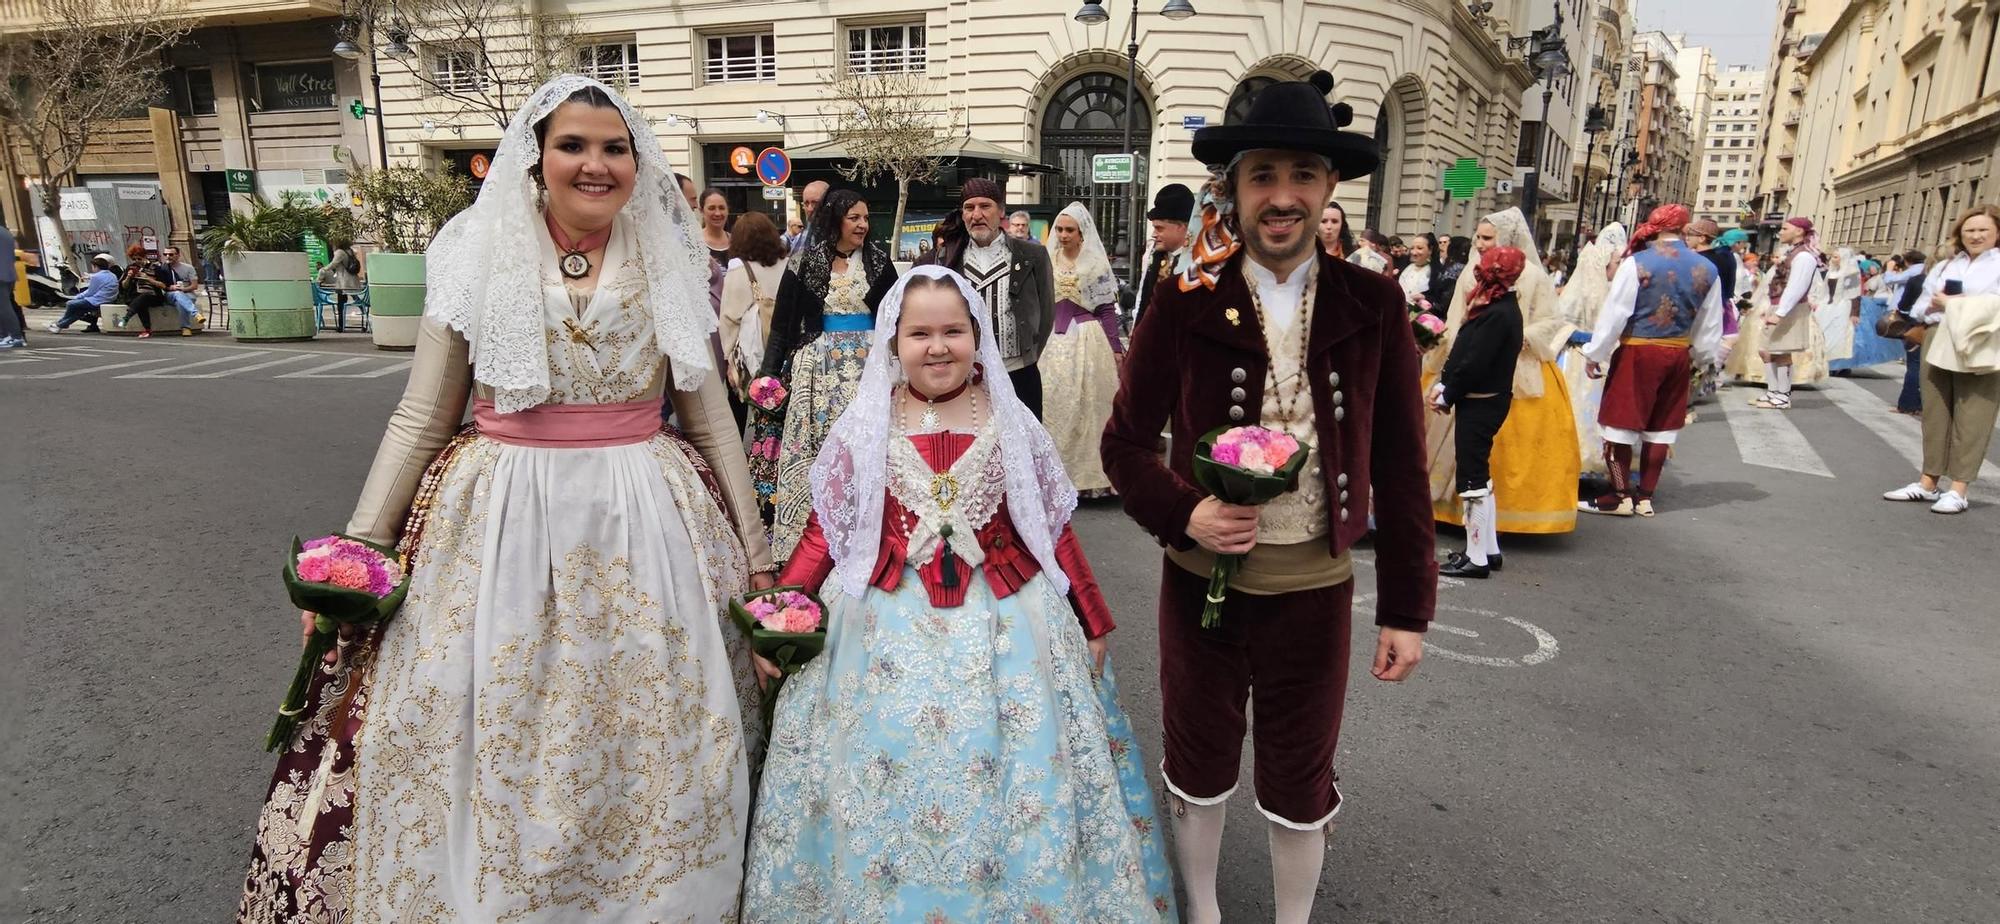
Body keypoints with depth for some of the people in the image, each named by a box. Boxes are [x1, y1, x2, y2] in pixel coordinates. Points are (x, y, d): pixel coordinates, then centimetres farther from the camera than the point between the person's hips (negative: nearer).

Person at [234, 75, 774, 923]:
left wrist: (756, 554, 7)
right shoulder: (477, 258, 1)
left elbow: (711, 420, 7)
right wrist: (356, 549, -1)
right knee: (488, 747, 9)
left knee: (645, 755, 9)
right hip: (498, 528, 0)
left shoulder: (670, 266, 3)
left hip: (648, 530, 1)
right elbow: (419, 419, 5)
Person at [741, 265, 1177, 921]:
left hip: (1005, 622, 1)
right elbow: (824, 531, 1)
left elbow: (1055, 530, 6)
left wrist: (1092, 621, 9)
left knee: (1018, 775, 6)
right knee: (884, 770, 5)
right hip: (890, 625, 0)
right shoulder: (864, 430, 0)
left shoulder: (1012, 428, 2)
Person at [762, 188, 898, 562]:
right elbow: (783, 322, 2)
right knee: (816, 448, 0)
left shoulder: (879, 261, 7)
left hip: (869, 365, 1)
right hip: (820, 366, -1)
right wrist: (771, 372, -6)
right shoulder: (807, 263, 2)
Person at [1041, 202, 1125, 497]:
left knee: (1086, 406, 0)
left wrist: (1116, 348, -3)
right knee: (1052, 405, 4)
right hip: (1052, 342, 3)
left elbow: (1107, 309, 0)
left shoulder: (1096, 265, 0)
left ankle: (1085, 471, 10)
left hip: (1086, 342, -3)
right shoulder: (1046, 261, 7)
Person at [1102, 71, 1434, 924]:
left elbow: (1400, 466, -1)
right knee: (1200, 765, 19)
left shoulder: (1373, 306, -5)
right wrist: (1182, 513, -20)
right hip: (1203, 580, 0)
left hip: (1316, 589, 0)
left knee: (1299, 782, 17)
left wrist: (1406, 608, -1)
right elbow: (1126, 440, -1)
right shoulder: (1186, 303, -8)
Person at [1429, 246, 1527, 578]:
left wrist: (1447, 396, -10)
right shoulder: (1499, 306, 12)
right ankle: (1487, 547, 28)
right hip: (1480, 401, 10)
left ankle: (1477, 558, 3)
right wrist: (1443, 383, 1)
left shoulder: (1498, 314, -19)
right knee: (1477, 473, 17)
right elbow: (1462, 350, 11)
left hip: (1481, 404, -10)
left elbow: (1474, 363, -21)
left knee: (1473, 478, -4)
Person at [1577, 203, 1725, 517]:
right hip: (1679, 355, 5)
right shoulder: (1707, 269, 4)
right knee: (1661, 428, 12)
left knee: (1620, 423, 4)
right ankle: (1645, 496, 20)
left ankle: (1621, 496, 7)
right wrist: (1699, 356, 24)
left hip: (1637, 352, -5)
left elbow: (1614, 312, -13)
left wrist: (1594, 354, -6)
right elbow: (1710, 325, 10)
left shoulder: (1637, 263, -13)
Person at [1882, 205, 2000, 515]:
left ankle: (1958, 490, -3)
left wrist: (1951, 305, -9)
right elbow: (1919, 308, 15)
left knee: (1970, 420, -4)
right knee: (1935, 415, 8)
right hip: (1939, 348, 5)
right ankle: (1928, 482, 14)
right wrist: (1934, 306, -6)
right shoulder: (1944, 267, 16)